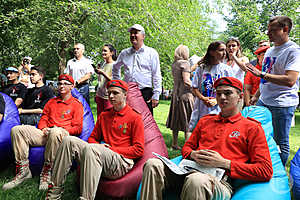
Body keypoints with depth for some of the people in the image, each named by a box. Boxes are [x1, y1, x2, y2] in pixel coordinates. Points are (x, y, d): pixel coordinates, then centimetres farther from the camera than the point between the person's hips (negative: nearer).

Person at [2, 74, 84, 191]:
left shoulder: (76, 104, 9)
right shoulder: (51, 102, 26)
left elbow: (78, 128, 1)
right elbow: (43, 119, 23)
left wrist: (62, 129, -13)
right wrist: (43, 128, 0)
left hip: (63, 134, -5)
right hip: (46, 134, 6)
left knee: (55, 131, -42)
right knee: (17, 130, -15)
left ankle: (46, 172, -27)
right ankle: (23, 170, -16)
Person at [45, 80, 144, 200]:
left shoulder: (135, 118, 0)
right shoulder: (103, 115, 19)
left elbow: (139, 150, -5)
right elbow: (92, 138, 24)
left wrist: (111, 149, -9)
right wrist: (100, 146, 0)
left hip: (122, 164, -6)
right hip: (99, 156, 6)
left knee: (91, 148, -34)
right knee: (69, 140, -13)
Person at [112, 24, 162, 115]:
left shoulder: (151, 53, 3)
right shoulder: (124, 53, 13)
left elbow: (156, 76, 0)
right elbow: (115, 68, 30)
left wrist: (156, 95, -5)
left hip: (145, 93, -3)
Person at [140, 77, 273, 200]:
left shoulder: (252, 128, 9)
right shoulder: (205, 121, 24)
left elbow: (266, 171, 2)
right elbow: (186, 147, 28)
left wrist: (224, 163, -8)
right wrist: (193, 154, 1)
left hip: (220, 180, -4)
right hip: (189, 171, 5)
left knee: (196, 179, -40)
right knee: (153, 164, -22)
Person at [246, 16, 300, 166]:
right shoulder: (270, 50, 15)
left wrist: (261, 74, -23)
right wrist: (256, 96, 19)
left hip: (282, 105, -8)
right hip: (263, 101, 8)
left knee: (281, 142, 4)